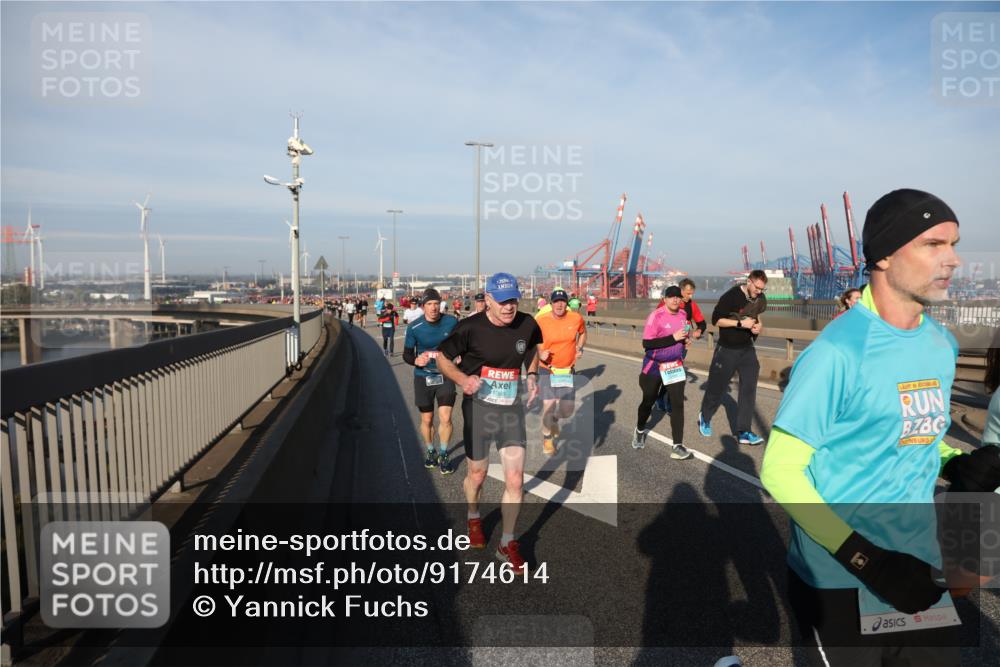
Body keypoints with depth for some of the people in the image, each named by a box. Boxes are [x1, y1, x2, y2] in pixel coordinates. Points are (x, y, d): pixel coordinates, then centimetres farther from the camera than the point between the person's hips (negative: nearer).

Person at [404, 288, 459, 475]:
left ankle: (443, 456, 14)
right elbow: (407, 354, -2)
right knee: (427, 419, 12)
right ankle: (430, 452, 35)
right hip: (423, 377, 1)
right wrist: (416, 360, -22)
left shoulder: (451, 322, -10)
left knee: (445, 417, -7)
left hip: (445, 375, 0)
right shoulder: (414, 327, -11)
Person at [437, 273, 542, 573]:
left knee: (515, 480, 0)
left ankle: (507, 544, 20)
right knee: (477, 474, 13)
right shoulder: (470, 327, -15)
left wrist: (532, 375, 1)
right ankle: (473, 517, 47)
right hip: (479, 407, -2)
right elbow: (442, 357, -3)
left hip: (512, 409, 2)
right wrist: (462, 379, -22)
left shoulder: (527, 325, -4)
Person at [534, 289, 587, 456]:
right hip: (547, 369, -3)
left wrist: (580, 348, 2)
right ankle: (547, 438, 17)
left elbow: (583, 333, 17)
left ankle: (554, 419, 42)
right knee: (548, 404, -11)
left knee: (568, 409, 4)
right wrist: (539, 353, -16)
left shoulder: (576, 318, -6)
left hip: (568, 370, 3)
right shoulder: (541, 321, -14)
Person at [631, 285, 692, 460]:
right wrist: (673, 338, -29)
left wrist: (684, 340, -1)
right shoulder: (656, 316, -20)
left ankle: (677, 446, -4)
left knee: (678, 403, -7)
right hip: (654, 366, -4)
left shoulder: (683, 314, 1)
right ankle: (640, 430, 41)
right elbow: (646, 343, -27)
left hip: (675, 365, 4)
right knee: (648, 401, 14)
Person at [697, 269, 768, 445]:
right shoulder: (731, 296, -20)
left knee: (749, 388, -3)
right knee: (717, 388, 8)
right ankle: (704, 418, 35)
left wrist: (758, 325, -3)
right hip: (727, 350, -5)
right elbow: (716, 319, -17)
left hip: (747, 349, 5)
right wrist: (740, 323, -25)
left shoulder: (760, 299, -1)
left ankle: (743, 432, 3)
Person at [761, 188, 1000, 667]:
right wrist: (869, 563, -24)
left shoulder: (942, 345, 3)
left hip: (919, 579, 7)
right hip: (841, 587, -6)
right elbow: (780, 471, -20)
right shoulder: (839, 351, -21)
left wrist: (958, 466, -4)